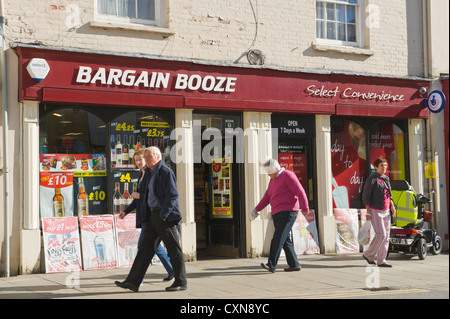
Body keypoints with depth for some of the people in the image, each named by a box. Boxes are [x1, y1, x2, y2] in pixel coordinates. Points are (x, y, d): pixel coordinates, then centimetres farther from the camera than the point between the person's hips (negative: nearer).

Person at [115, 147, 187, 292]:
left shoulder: (166, 172, -11)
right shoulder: (152, 174, 18)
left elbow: (172, 195, -18)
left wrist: (163, 215, -20)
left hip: (166, 216, -9)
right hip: (153, 215, 9)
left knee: (174, 250, 0)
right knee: (145, 248, 5)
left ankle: (181, 282, 10)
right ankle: (133, 282, 4)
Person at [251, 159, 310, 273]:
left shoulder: (287, 176, -8)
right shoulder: (273, 180, 18)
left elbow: (300, 192, -11)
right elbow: (267, 197, 20)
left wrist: (305, 209, -11)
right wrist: (256, 209, 11)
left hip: (287, 213, -9)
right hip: (277, 214, 9)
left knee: (278, 239, -15)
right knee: (285, 240, 8)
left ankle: (271, 265, -20)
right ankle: (294, 265, 14)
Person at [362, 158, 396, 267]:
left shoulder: (386, 178, 13)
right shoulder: (372, 179, -10)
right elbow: (366, 196, -11)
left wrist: (392, 206, 9)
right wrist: (368, 212, -15)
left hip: (386, 211, 8)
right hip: (375, 211, -8)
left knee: (386, 236, 3)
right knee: (381, 234, -14)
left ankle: (381, 260, 8)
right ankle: (368, 255, 4)